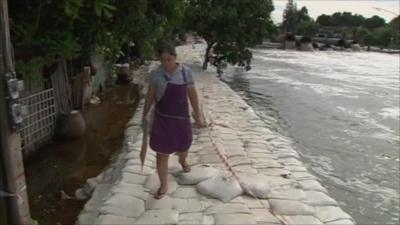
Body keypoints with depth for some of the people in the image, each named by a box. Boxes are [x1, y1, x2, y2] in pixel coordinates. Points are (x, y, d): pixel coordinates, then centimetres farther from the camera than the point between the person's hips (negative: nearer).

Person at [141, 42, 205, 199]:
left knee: (183, 146, 21)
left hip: (182, 117, 2)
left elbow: (192, 95, -1)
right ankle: (163, 185, 19)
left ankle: (182, 160, 59)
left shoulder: (185, 72, -7)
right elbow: (150, 96, 2)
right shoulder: (157, 74, -9)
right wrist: (145, 115, 6)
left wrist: (198, 116, 1)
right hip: (162, 119, -1)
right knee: (162, 153, 2)